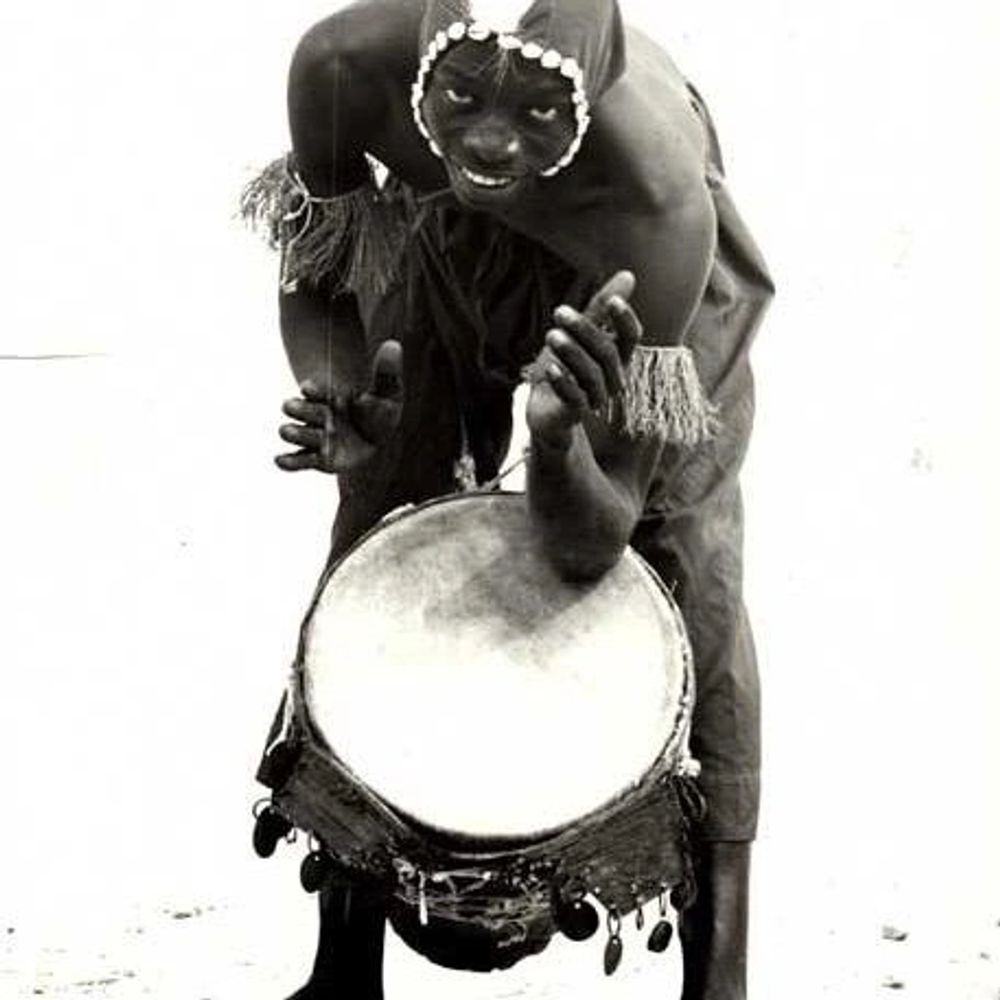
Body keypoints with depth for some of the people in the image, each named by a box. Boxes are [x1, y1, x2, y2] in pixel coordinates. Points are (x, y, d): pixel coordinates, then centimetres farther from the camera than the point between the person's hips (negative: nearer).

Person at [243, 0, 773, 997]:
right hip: (441, 252, 3)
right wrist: (339, 406, -35)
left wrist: (559, 435, -59)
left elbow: (591, 544, -37)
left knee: (692, 598, -13)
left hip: (631, 289, -2)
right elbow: (314, 280, -14)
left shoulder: (661, 195, -43)